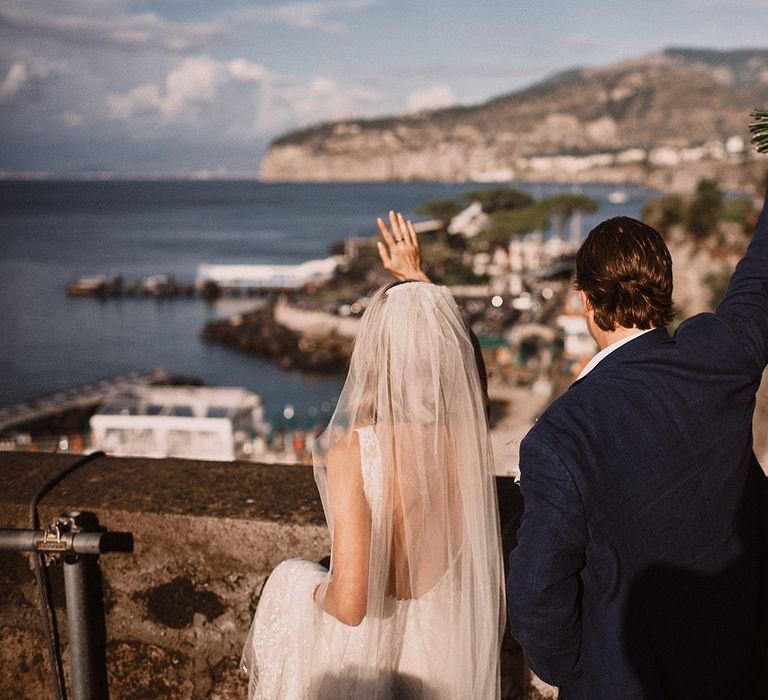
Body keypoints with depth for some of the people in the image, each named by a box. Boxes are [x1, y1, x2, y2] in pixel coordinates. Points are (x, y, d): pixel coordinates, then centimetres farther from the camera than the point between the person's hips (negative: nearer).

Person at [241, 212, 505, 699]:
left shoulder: (352, 452, -28)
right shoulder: (469, 435, -14)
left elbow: (349, 602, -30)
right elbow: (447, 349, 9)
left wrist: (317, 592, -7)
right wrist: (416, 275, 18)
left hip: (370, 653, -4)